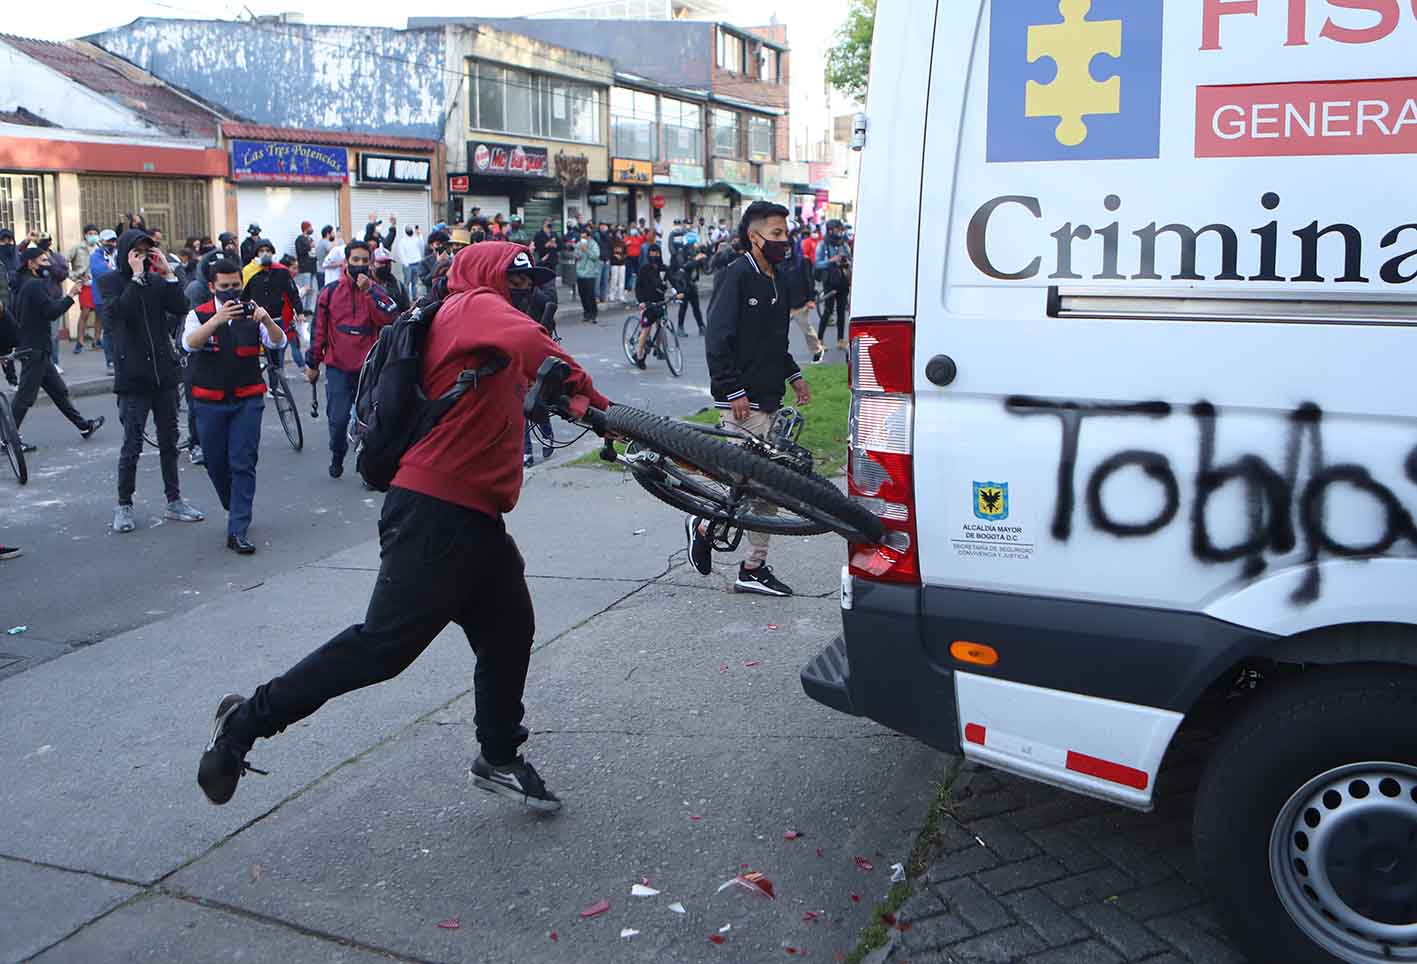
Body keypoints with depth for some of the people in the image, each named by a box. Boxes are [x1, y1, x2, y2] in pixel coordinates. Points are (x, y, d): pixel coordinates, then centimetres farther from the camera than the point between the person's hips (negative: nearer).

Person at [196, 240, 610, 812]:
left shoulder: (486, 321, 26)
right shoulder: (475, 307, -6)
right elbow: (529, 342, -26)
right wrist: (584, 389, -20)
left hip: (475, 518, 11)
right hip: (436, 512, -11)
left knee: (509, 633, 17)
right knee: (386, 642, -11)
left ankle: (499, 758, 34)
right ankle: (250, 718, 1)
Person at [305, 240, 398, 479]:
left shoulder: (376, 291, 3)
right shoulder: (330, 292, 2)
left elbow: (389, 318, -16)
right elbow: (319, 330, 9)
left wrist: (368, 290, -19)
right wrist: (312, 363, 12)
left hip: (369, 368, 0)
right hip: (337, 368, 0)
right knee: (338, 420, -3)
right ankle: (337, 457, 24)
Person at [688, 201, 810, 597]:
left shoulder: (778, 281, 15)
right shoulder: (737, 275, -12)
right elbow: (717, 338, -17)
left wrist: (793, 375, 17)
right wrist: (733, 391, -19)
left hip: (769, 399, 9)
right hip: (743, 401, -9)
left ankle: (754, 569, 17)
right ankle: (704, 526, 12)